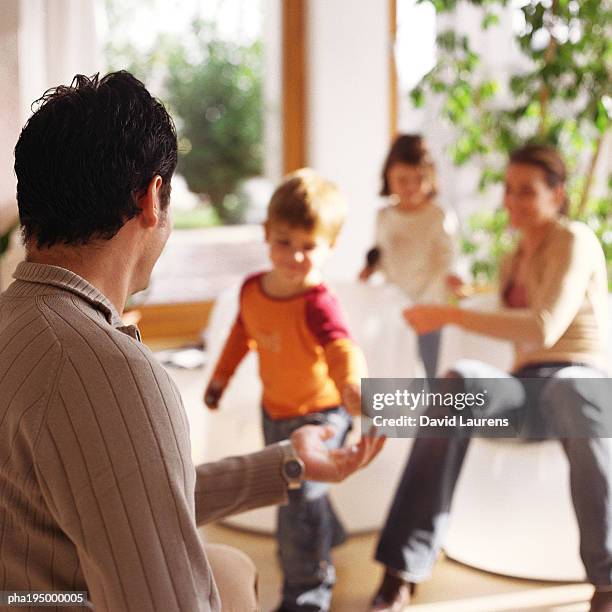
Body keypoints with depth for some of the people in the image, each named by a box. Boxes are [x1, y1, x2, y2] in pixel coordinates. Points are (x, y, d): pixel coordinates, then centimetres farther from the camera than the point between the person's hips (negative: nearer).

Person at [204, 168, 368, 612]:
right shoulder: (252, 289, -8)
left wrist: (352, 381, -67)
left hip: (318, 413, -8)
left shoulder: (318, 302, -30)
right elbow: (243, 333, 11)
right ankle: (328, 538, 57)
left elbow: (340, 345, -47)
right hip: (274, 409, 8)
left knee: (300, 497, -9)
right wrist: (221, 376, 18)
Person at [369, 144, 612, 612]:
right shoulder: (515, 260, 19)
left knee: (573, 391, -44)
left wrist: (450, 315, -20)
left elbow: (545, 328, -20)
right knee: (460, 382, -31)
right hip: (529, 390, 5)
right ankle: (404, 570, -36)